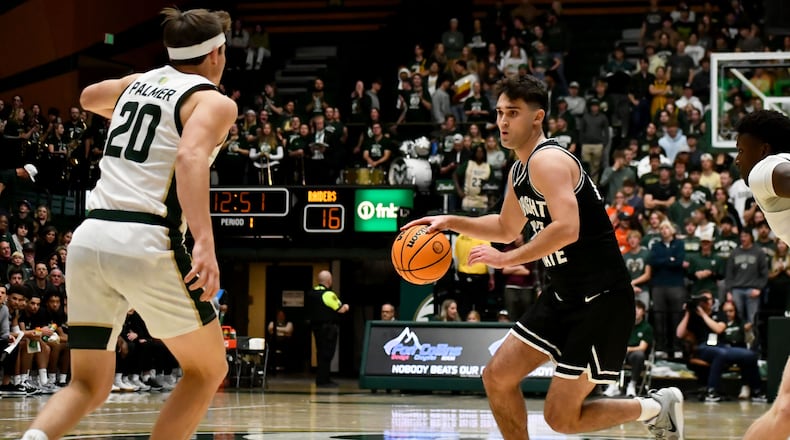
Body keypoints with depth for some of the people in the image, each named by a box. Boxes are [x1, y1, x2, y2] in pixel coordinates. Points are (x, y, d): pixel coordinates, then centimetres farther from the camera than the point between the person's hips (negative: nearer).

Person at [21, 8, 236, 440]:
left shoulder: (138, 82, 21)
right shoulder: (215, 102, 3)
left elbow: (89, 98, 44)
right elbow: (191, 157, -18)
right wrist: (204, 242, -29)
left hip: (89, 238, 6)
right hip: (145, 243, -6)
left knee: (88, 386, 12)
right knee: (208, 369, 15)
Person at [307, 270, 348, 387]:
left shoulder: (312, 294, 8)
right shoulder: (328, 294, -17)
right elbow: (341, 309, -15)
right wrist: (346, 307, 8)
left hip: (316, 326, 8)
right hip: (328, 328, -8)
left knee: (321, 353, 14)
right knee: (327, 354, -4)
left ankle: (322, 379, 18)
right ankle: (323, 380, -4)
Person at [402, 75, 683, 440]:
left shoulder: (547, 160, -18)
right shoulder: (520, 170, 12)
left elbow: (566, 229, -32)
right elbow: (507, 228, 29)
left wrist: (507, 259, -24)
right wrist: (451, 222, 17)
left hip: (601, 299, -10)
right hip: (565, 296, 10)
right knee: (497, 377, 8)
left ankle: (657, 407, 14)